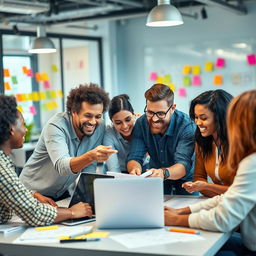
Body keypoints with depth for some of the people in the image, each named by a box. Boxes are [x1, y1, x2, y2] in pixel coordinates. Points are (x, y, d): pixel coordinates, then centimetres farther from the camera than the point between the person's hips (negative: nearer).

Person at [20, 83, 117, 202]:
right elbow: (61, 166, -38)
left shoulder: (99, 127, -9)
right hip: (33, 192, -5)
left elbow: (89, 166, -2)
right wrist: (91, 156, -55)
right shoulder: (56, 126, -24)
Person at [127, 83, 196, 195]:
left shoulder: (186, 126, -24)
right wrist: (135, 168, -41)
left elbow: (183, 165, -34)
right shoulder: (141, 123, -13)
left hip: (185, 179, -3)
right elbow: (135, 157, -15)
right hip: (155, 177, 3)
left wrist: (164, 173, -56)